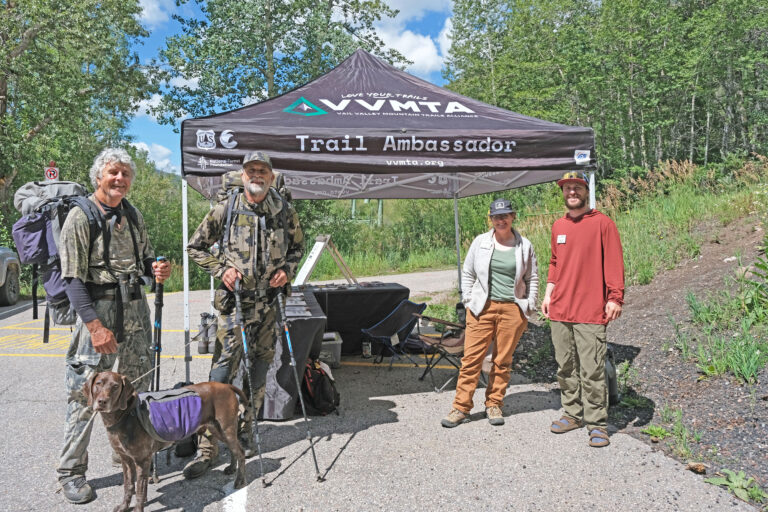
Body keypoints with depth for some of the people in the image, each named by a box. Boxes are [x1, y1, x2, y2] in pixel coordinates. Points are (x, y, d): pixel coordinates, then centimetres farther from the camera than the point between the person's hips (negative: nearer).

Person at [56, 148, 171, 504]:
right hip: (97, 310, -6)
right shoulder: (80, 218, -8)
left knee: (137, 387, 14)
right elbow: (73, 279, -13)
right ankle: (71, 472, 14)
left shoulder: (133, 216, 11)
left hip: (135, 307, 6)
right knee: (85, 393, -2)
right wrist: (95, 325, -20)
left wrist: (156, 268, -5)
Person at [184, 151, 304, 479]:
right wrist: (221, 269, -7)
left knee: (260, 369, 11)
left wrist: (287, 270, 0)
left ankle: (246, 429, 30)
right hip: (234, 303, -2)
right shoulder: (225, 211, -2)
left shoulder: (285, 212, 4)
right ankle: (207, 447, 1)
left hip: (270, 302, 3)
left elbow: (298, 246, 19)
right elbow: (196, 247, 7)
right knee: (222, 373, -6)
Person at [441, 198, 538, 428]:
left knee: (503, 361, 7)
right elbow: (467, 273, 12)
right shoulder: (480, 242, 6)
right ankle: (461, 407, 5)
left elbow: (532, 278, 13)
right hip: (482, 308, 0)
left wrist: (529, 307, 6)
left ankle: (494, 405, 21)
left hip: (513, 309, 1)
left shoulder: (524, 245, 7)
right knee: (471, 358, -3)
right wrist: (468, 300, 5)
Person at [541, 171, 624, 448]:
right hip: (559, 310, 6)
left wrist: (615, 298, -13)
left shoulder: (602, 223, -2)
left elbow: (614, 262, -6)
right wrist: (548, 293, 14)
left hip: (590, 312, -5)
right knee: (565, 367, 12)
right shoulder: (558, 226, 14)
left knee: (592, 370, -4)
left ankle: (596, 423, 7)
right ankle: (573, 414, 24)